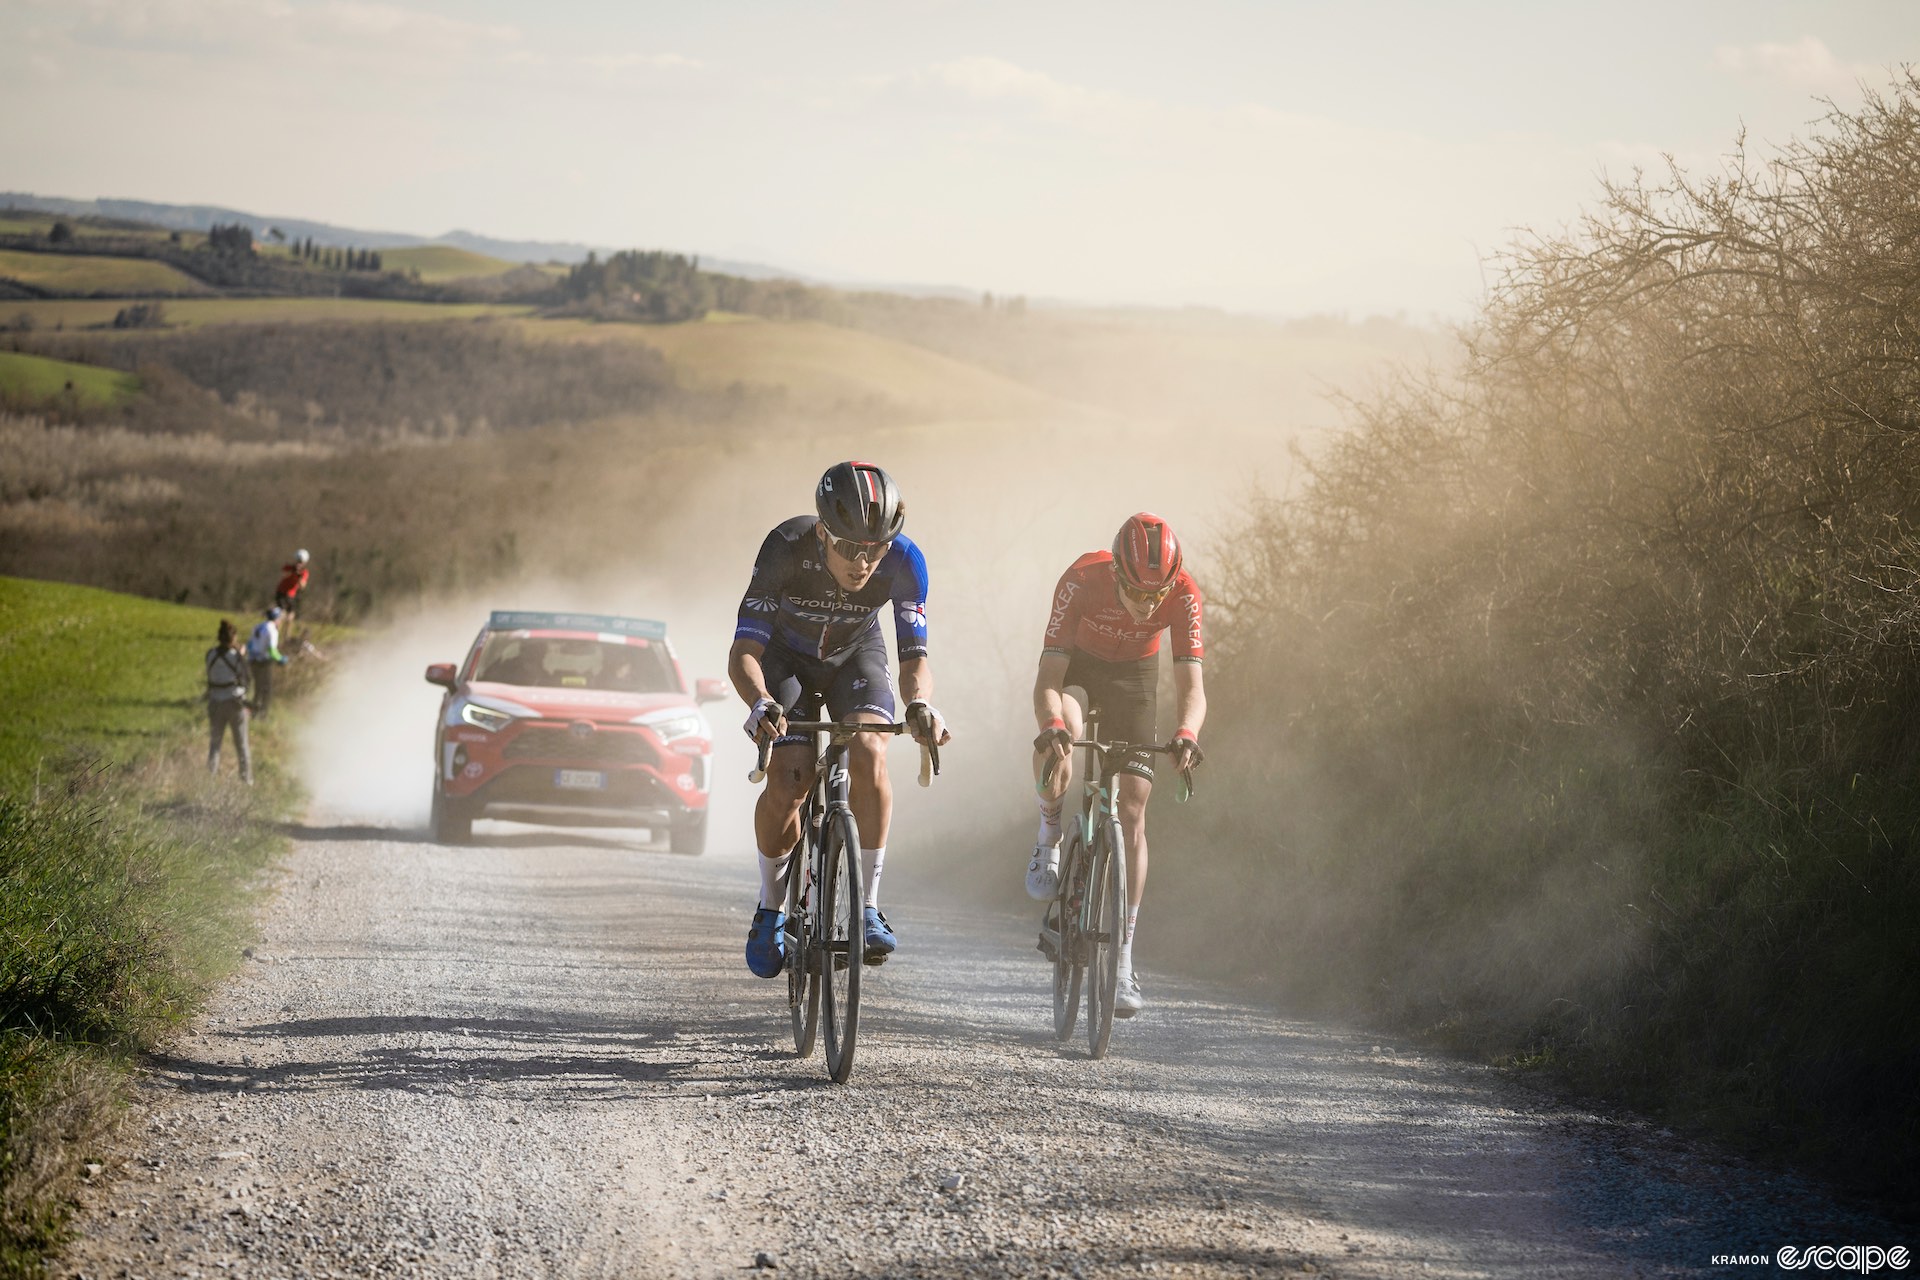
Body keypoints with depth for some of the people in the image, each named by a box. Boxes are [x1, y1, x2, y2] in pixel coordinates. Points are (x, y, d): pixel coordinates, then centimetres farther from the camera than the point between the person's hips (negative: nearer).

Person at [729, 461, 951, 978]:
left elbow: (915, 658, -27)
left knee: (868, 755, -27)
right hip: (786, 657, -1)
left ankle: (868, 909, -16)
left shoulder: (903, 561, -31)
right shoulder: (786, 548, -36)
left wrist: (919, 704, -50)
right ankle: (771, 908, 4)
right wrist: (761, 702, -57)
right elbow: (743, 652, -36)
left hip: (855, 656, 1)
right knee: (788, 783, -21)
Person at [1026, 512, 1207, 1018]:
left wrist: (1185, 734, -54)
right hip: (1076, 664, -1)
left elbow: (1191, 687, -33)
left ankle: (1123, 960, -3)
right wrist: (1052, 724, -58)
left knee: (1132, 810, -7)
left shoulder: (1183, 594, -31)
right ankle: (1049, 839, -7)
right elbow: (1047, 679, -38)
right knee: (1058, 736, -37)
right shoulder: (1082, 581, -36)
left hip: (1133, 674, 1)